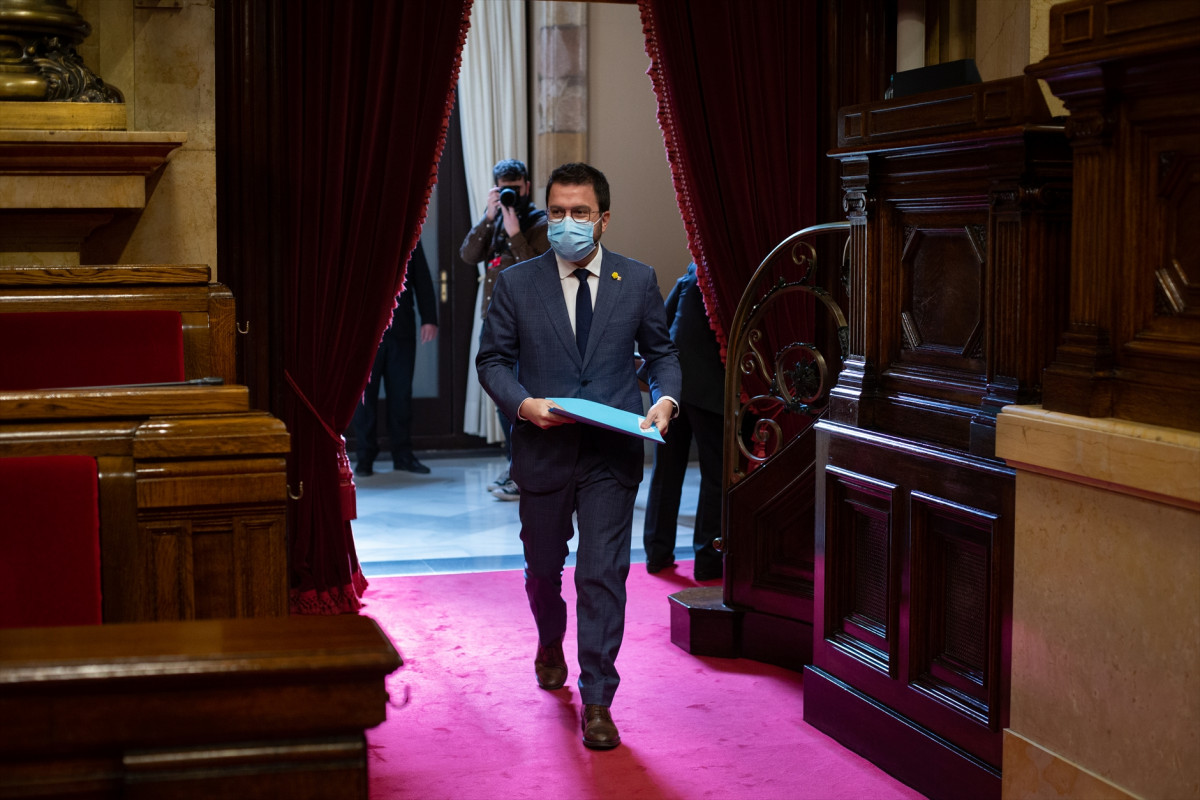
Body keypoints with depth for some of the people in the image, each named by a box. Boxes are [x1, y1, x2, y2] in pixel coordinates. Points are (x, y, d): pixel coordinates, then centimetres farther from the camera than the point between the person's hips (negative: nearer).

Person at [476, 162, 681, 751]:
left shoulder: (638, 280, 3)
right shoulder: (516, 283, 1)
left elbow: (660, 351, 12)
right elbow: (492, 360, 3)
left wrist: (666, 398, -8)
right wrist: (523, 403, -15)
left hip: (612, 455, -1)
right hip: (542, 452, 1)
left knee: (603, 574, -6)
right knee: (543, 566, 18)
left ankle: (597, 701, 3)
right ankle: (550, 644, 50)